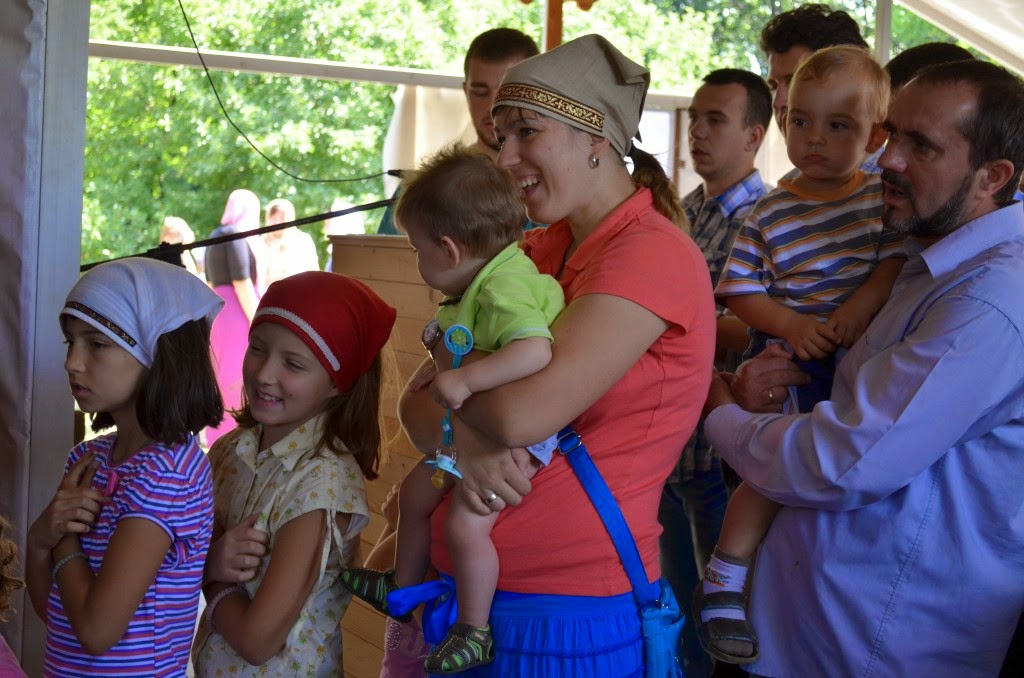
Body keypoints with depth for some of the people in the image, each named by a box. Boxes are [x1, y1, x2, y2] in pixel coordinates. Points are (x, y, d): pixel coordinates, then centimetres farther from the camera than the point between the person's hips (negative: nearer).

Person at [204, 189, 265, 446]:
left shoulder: (216, 236, 16)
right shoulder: (236, 237, -11)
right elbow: (242, 285, -16)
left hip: (218, 313, 9)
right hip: (238, 316, -9)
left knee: (221, 381, 13)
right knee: (239, 381, -7)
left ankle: (218, 439, 17)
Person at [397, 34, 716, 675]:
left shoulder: (653, 254, -15)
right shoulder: (540, 250, 9)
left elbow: (523, 414, -26)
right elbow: (417, 402, 5)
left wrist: (452, 365, -5)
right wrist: (464, 444, -17)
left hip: (572, 621, -7)